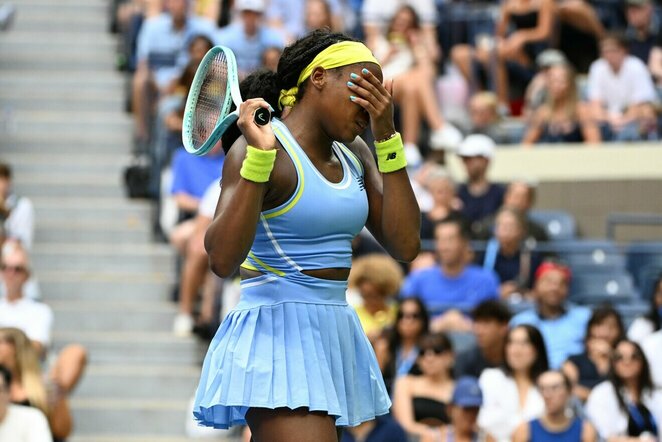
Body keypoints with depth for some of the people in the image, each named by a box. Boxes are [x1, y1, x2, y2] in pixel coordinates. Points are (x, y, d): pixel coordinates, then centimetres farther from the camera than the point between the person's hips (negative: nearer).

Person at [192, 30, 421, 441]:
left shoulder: (355, 155, 12)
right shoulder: (260, 148, -10)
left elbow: (406, 245, 2)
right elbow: (223, 260, -20)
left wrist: (386, 136, -1)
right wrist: (258, 156, -25)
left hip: (334, 337, 8)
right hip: (277, 333, -8)